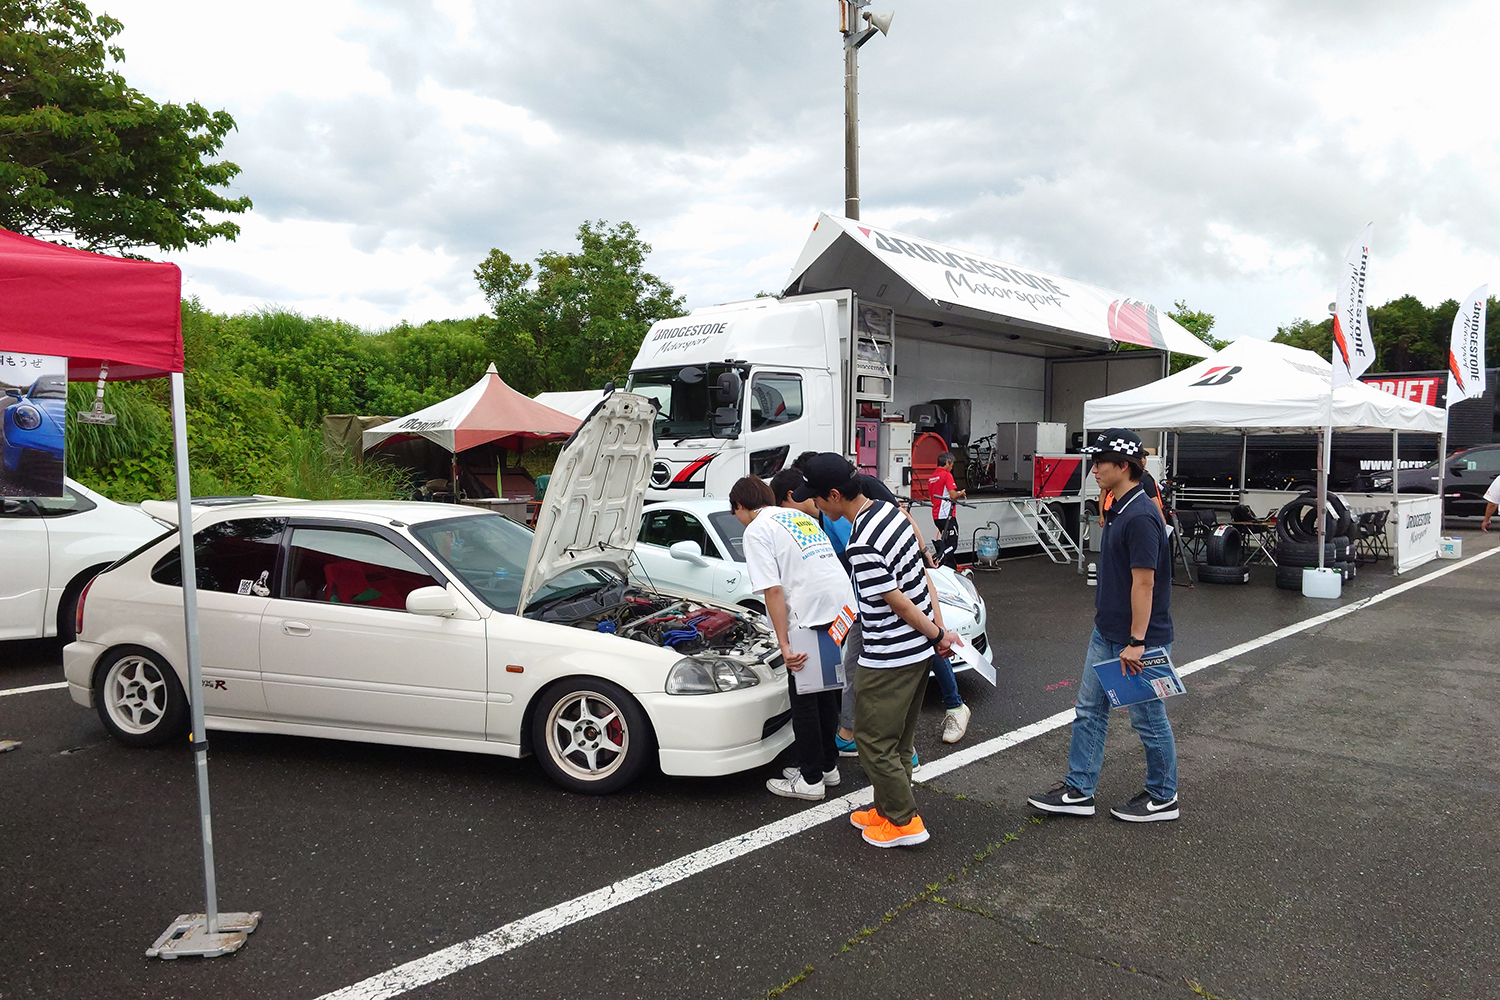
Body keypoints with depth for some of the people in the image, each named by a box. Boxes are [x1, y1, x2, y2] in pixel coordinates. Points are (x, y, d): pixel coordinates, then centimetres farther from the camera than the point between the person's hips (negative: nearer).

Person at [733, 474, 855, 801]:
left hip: (810, 616, -8)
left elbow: (774, 590, -13)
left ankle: (810, 780, 15)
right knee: (825, 690, 20)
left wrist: (784, 644, -15)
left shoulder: (756, 531, -2)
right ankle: (828, 766, 32)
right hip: (841, 606, 8)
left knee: (803, 698, 5)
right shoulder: (800, 515, 22)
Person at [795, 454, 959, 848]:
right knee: (898, 739, 20)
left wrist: (938, 635, -6)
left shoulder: (862, 547, -27)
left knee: (873, 740, 6)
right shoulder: (888, 510, 3)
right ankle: (889, 810, 34)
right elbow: (922, 573, 9)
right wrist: (937, 630, 11)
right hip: (919, 651, 10)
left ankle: (904, 822, 15)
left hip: (889, 659, -10)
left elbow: (897, 602, -20)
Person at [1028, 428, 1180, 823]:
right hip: (1107, 632, 10)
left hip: (1139, 639, -10)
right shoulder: (1118, 510, 8)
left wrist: (1136, 641, -23)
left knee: (1148, 718, 7)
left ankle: (1163, 798, 24)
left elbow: (1144, 582, -23)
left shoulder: (1141, 516, -22)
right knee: (1089, 709, 13)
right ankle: (1078, 790, 22)